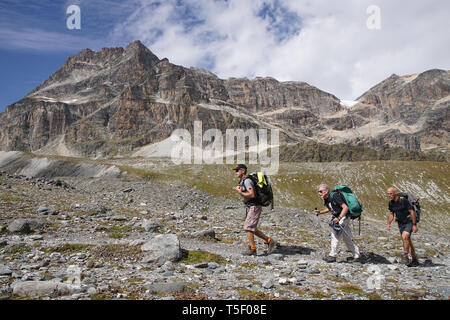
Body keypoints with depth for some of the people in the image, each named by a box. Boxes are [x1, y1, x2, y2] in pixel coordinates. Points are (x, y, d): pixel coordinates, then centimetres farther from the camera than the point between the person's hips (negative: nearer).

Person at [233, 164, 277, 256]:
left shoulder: (247, 180, -18)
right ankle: (269, 241, 18)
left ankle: (252, 249, -2)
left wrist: (240, 193, -17)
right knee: (252, 229, 11)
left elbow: (252, 195, -27)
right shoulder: (242, 181, 14)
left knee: (248, 227, -10)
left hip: (255, 207, -10)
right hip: (250, 207, 10)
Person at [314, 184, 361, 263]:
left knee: (335, 235, -8)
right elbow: (329, 209, 20)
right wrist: (320, 212, 5)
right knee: (348, 239, 13)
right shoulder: (326, 199, 3)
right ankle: (357, 256, 22)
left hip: (343, 218, -9)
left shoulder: (335, 196, -24)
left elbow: (345, 207, -26)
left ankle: (333, 256, 2)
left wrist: (338, 218, -31)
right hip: (337, 218, 9)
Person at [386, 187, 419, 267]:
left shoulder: (403, 200, -21)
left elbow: (412, 212, -18)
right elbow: (391, 214, 11)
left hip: (409, 222, -7)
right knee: (407, 241, 10)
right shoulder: (391, 202, -1)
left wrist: (414, 225, -18)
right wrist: (389, 223, -2)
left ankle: (405, 257, -16)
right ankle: (414, 260, 20)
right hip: (400, 223, 7)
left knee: (405, 237, -26)